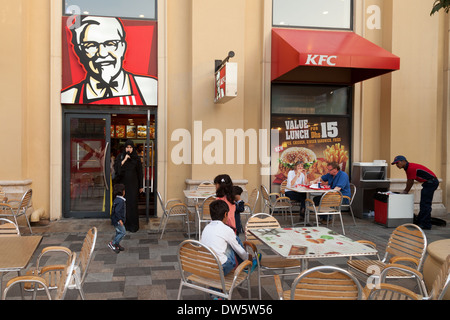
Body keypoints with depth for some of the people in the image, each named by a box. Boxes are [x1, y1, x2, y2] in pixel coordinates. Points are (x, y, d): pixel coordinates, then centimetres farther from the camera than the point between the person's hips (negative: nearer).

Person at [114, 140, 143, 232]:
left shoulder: (136, 158, 3)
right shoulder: (120, 157, 4)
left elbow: (140, 173, 5)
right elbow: (116, 168, -9)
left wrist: (141, 186, 3)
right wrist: (124, 160, -17)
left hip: (133, 184, -1)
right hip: (122, 184, 1)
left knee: (132, 204, -3)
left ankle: (133, 225, 4)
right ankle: (124, 224, 11)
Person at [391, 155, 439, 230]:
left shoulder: (411, 168, -21)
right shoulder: (407, 168, 10)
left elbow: (410, 182, -14)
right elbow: (409, 181, 15)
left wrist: (405, 191, -2)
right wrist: (405, 191, 12)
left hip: (431, 182, -11)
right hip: (429, 183, 11)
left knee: (425, 204, -10)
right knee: (424, 203, 16)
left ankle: (426, 225, -7)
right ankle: (419, 221, 25)